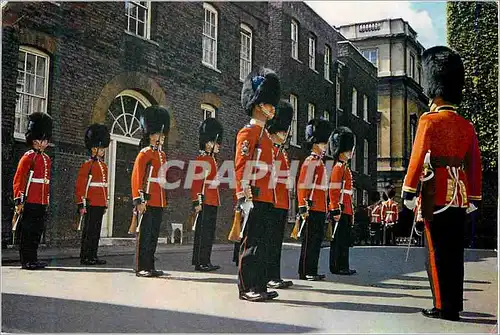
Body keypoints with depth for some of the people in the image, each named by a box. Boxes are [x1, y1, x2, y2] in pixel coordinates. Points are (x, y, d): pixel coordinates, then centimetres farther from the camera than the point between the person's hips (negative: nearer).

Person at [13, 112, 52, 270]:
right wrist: (19, 200, -14)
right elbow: (18, 179, -10)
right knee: (26, 232, 0)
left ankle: (33, 259, 18)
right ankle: (26, 261, 5)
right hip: (29, 202, -7)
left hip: (42, 203, 7)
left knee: (37, 231, 11)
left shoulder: (47, 159, 16)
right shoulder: (28, 157, -6)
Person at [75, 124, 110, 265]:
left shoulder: (104, 166, 17)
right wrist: (81, 204, -14)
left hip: (100, 204, 8)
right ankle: (85, 257, 2)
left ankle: (93, 256, 16)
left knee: (96, 231, 10)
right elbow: (80, 186, -9)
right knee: (89, 231, -4)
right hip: (91, 204, -8)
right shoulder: (87, 165, -6)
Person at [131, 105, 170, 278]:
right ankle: (141, 268, 3)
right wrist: (139, 200, -18)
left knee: (154, 235, 11)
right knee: (144, 235, -2)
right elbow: (136, 177, -12)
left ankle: (150, 267, 18)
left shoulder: (162, 154, 18)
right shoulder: (145, 153, -6)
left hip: (159, 202, 8)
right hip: (147, 201, -8)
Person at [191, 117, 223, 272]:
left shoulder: (211, 160, 20)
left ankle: (201, 262, 16)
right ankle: (202, 262, -4)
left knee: (207, 232, 11)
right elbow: (197, 181, -16)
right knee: (205, 232, -7)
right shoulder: (202, 159, -10)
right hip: (206, 201, -10)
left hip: (212, 201, 10)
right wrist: (197, 201, -21)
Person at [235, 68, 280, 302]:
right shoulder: (248, 132, -7)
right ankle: (247, 288, 3)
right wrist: (246, 195, -21)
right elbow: (240, 166, -15)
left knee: (263, 244, 11)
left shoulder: (264, 135, 21)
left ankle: (260, 286, 18)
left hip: (266, 200, 10)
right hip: (254, 199, -9)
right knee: (251, 243, -4)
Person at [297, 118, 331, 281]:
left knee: (317, 240, 11)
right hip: (313, 208, -10)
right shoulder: (310, 161, -9)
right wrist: (303, 207, -21)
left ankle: (312, 270, 17)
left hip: (320, 209, 10)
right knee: (309, 240, -5)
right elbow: (302, 186, -16)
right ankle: (305, 272, 0)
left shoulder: (320, 163, 20)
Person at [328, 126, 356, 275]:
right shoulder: (339, 168, -10)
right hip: (341, 210, -10)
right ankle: (336, 266, -1)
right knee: (338, 239, -6)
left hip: (346, 210, 10)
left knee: (344, 240, 12)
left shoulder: (345, 168, 20)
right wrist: (336, 210, -22)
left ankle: (343, 266, 17)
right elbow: (333, 190, -18)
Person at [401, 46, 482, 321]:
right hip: (460, 196, 7)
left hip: (436, 195, -6)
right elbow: (475, 164, 13)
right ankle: (454, 303, 19)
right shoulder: (467, 126, 12)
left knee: (437, 252, -2)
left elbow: (417, 157, -14)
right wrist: (474, 197, 17)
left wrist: (408, 192, -11)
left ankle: (444, 307, 0)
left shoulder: (430, 120, -7)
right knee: (454, 250, 12)